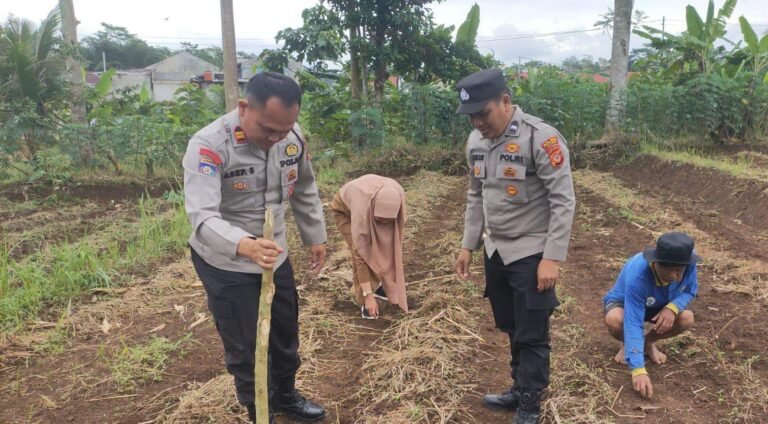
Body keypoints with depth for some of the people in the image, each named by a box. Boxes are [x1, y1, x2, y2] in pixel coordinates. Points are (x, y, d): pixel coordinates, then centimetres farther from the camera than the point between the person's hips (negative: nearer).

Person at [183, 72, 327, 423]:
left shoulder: (293, 137, -10)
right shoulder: (208, 146, -28)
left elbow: (304, 191, 7)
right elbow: (203, 217, -38)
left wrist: (315, 237, 13)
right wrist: (244, 245, -56)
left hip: (275, 256, 6)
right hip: (226, 265, -6)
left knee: (286, 331, 22)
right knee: (244, 347, 7)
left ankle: (284, 396, 48)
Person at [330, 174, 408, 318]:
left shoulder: (398, 194, -35)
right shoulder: (362, 209, -45)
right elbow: (360, 254, -40)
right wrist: (368, 295, -38)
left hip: (369, 205, 5)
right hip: (344, 210, -4)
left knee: (383, 246, -6)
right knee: (361, 250, -18)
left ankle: (376, 285, 18)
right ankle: (362, 301, -4)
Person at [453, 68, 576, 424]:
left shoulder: (542, 138, -19)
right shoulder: (476, 141, 2)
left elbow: (563, 202, -18)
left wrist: (552, 258, -20)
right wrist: (468, 245, 12)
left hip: (532, 254, -6)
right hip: (495, 252, 6)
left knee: (532, 336, 3)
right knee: (512, 329, 18)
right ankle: (519, 391, 35)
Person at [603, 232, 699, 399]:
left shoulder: (687, 262, -30)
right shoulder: (637, 276, -42)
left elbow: (690, 290, -10)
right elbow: (634, 324, -43)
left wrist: (672, 307, -34)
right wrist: (638, 370, -50)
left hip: (659, 304, 4)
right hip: (624, 302, -4)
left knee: (687, 319, -26)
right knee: (614, 320, -38)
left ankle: (649, 342, 7)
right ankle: (626, 344, 1)